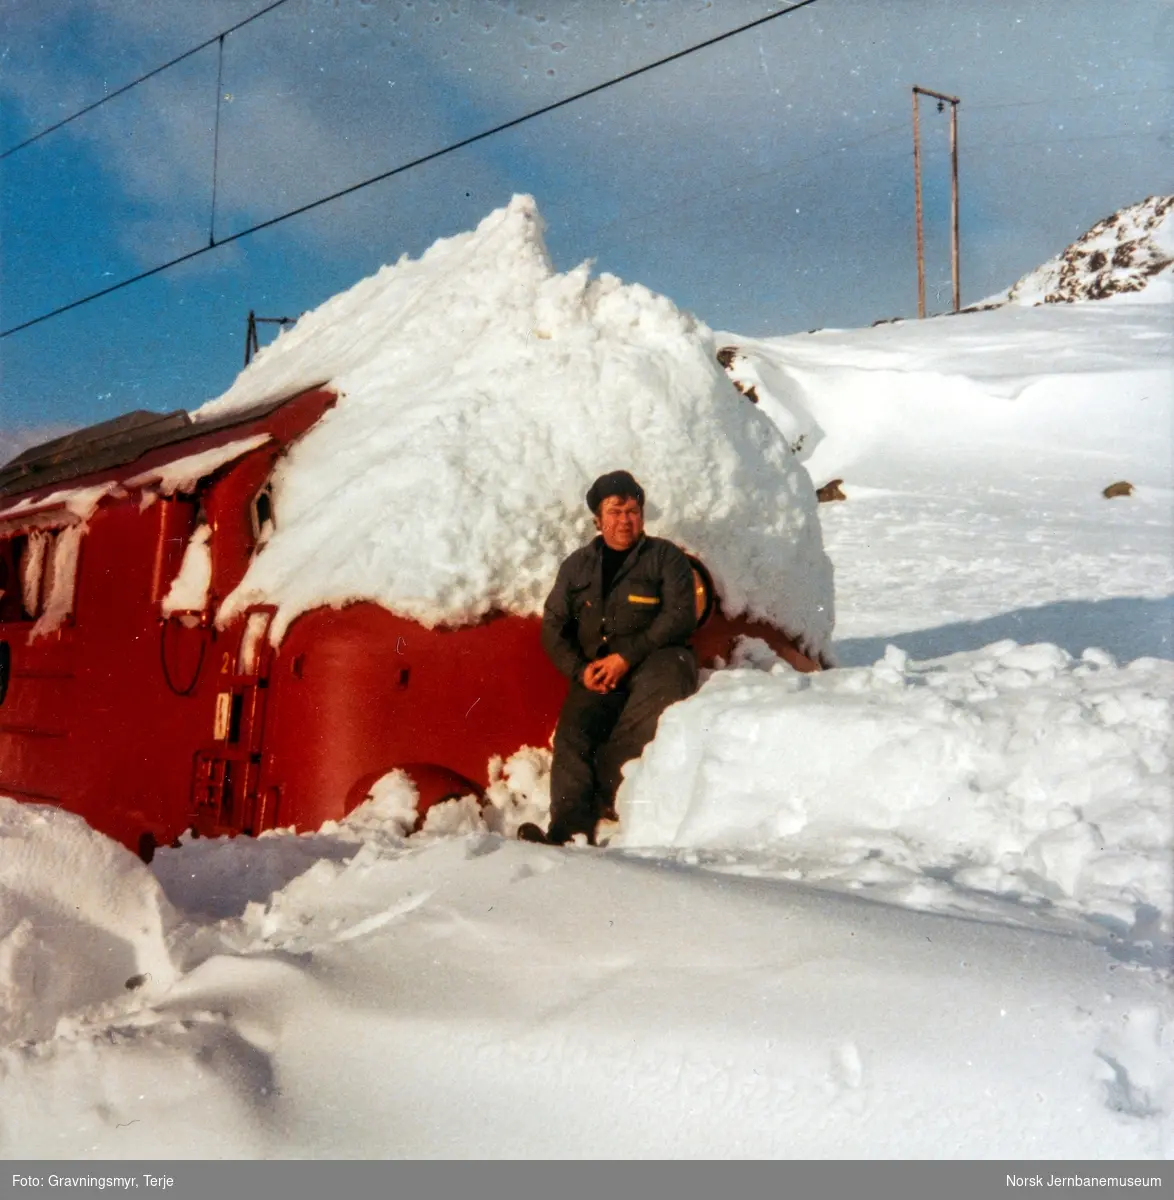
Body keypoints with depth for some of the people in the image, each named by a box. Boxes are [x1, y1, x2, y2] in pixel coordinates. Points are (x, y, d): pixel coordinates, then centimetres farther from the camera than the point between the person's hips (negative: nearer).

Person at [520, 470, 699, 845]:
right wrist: (580, 669, -3)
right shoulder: (578, 566, 21)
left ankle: (602, 796, -36)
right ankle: (567, 830, -35)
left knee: (654, 689, -38)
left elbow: (680, 616, -4)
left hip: (657, 659, -3)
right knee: (573, 732, -24)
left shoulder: (665, 556, 9)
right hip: (596, 672, 4)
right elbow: (553, 627, 17)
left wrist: (627, 656, -14)